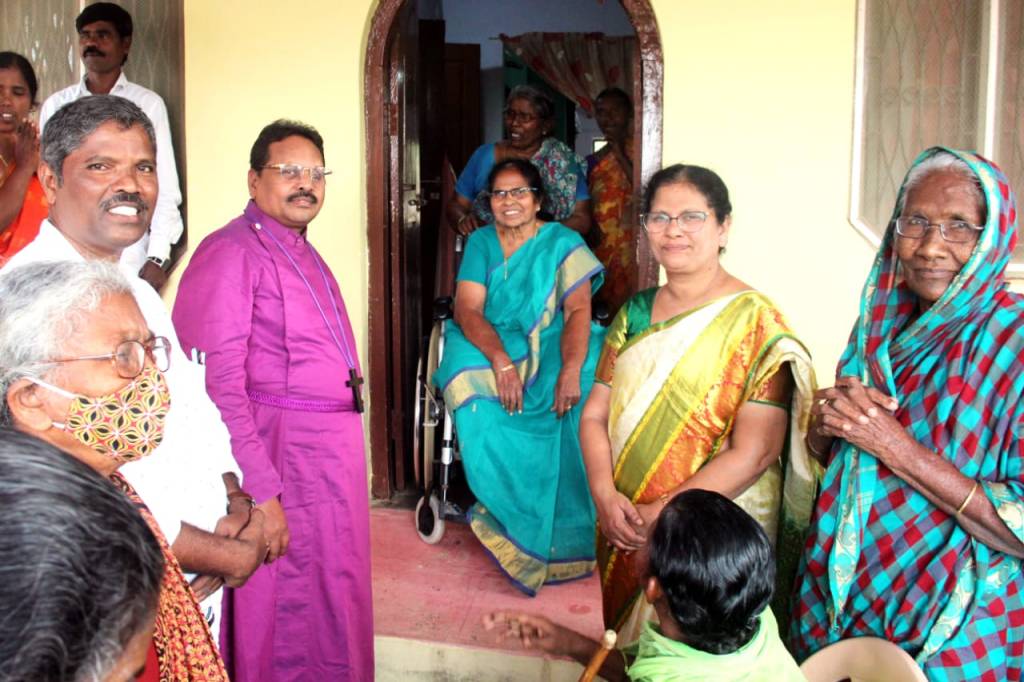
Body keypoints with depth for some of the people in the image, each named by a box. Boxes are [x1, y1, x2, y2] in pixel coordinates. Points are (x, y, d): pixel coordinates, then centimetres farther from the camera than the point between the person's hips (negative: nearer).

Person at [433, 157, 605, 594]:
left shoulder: (562, 242, 2)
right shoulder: (481, 243, 8)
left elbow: (578, 310, -11)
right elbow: (467, 310, -6)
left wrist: (570, 371, -30)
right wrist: (501, 361, -25)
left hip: (553, 349, -1)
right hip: (492, 347, 2)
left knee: (584, 397, -32)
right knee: (473, 387, -33)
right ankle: (512, 518, -19)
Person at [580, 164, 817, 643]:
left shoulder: (755, 323, -12)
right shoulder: (636, 312, 5)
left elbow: (754, 452, -18)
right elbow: (595, 414, 4)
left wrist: (662, 513, -20)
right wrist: (606, 496, -12)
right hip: (625, 532, 5)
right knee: (628, 647, 19)